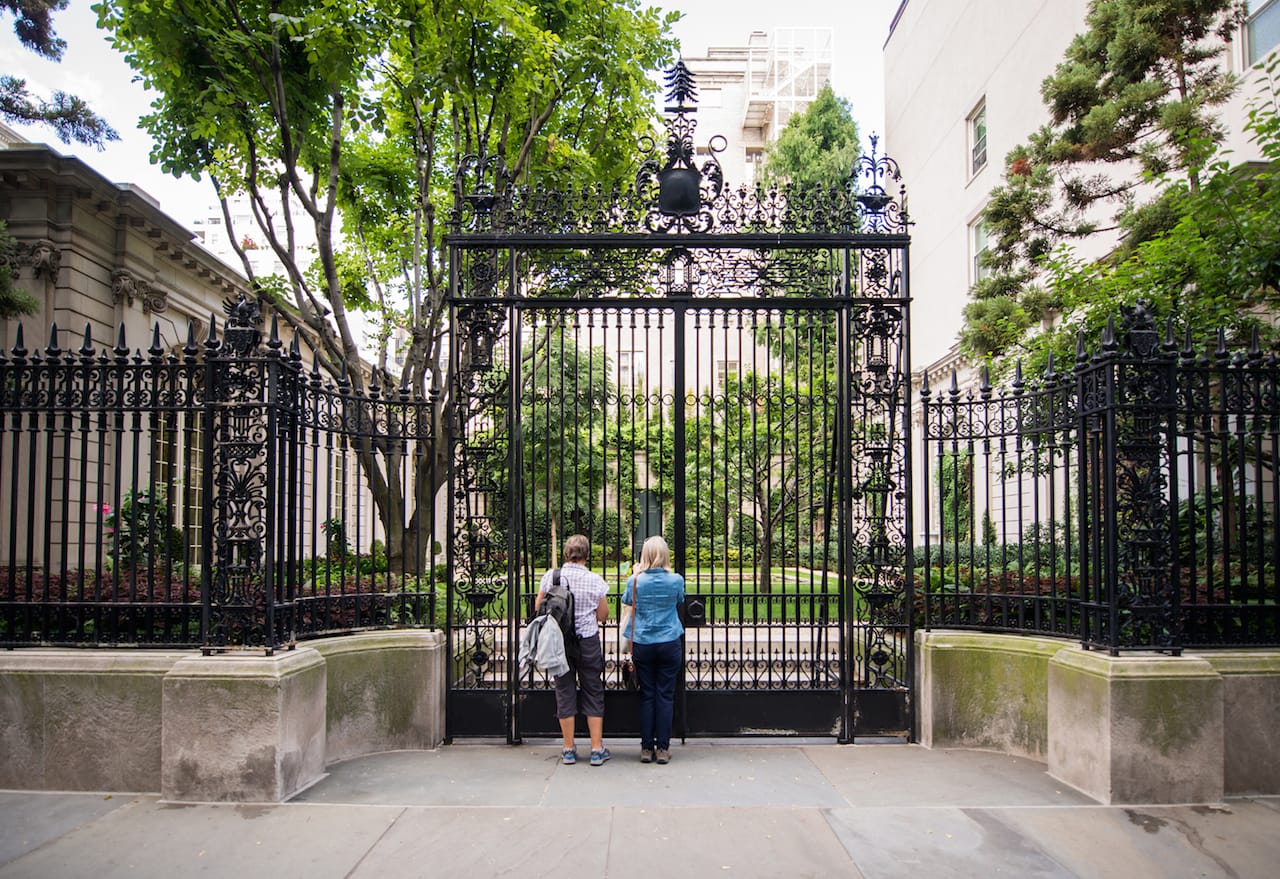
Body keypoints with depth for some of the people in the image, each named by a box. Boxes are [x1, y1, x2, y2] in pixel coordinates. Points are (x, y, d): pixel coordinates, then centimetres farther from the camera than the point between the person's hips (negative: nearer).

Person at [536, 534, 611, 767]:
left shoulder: (551, 576, -4)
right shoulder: (595, 580, -7)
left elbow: (538, 607, 6)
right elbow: (602, 615, 0)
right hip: (588, 641, -1)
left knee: (565, 692, 9)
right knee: (593, 693, 8)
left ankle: (568, 749, 15)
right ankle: (597, 749, 10)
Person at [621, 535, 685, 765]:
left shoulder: (635, 581, -7)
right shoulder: (676, 580, -7)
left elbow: (626, 601, 13)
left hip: (643, 645, 1)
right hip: (669, 644, 0)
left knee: (646, 696, 7)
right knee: (665, 696, 5)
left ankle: (647, 748, 10)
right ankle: (663, 748, 8)